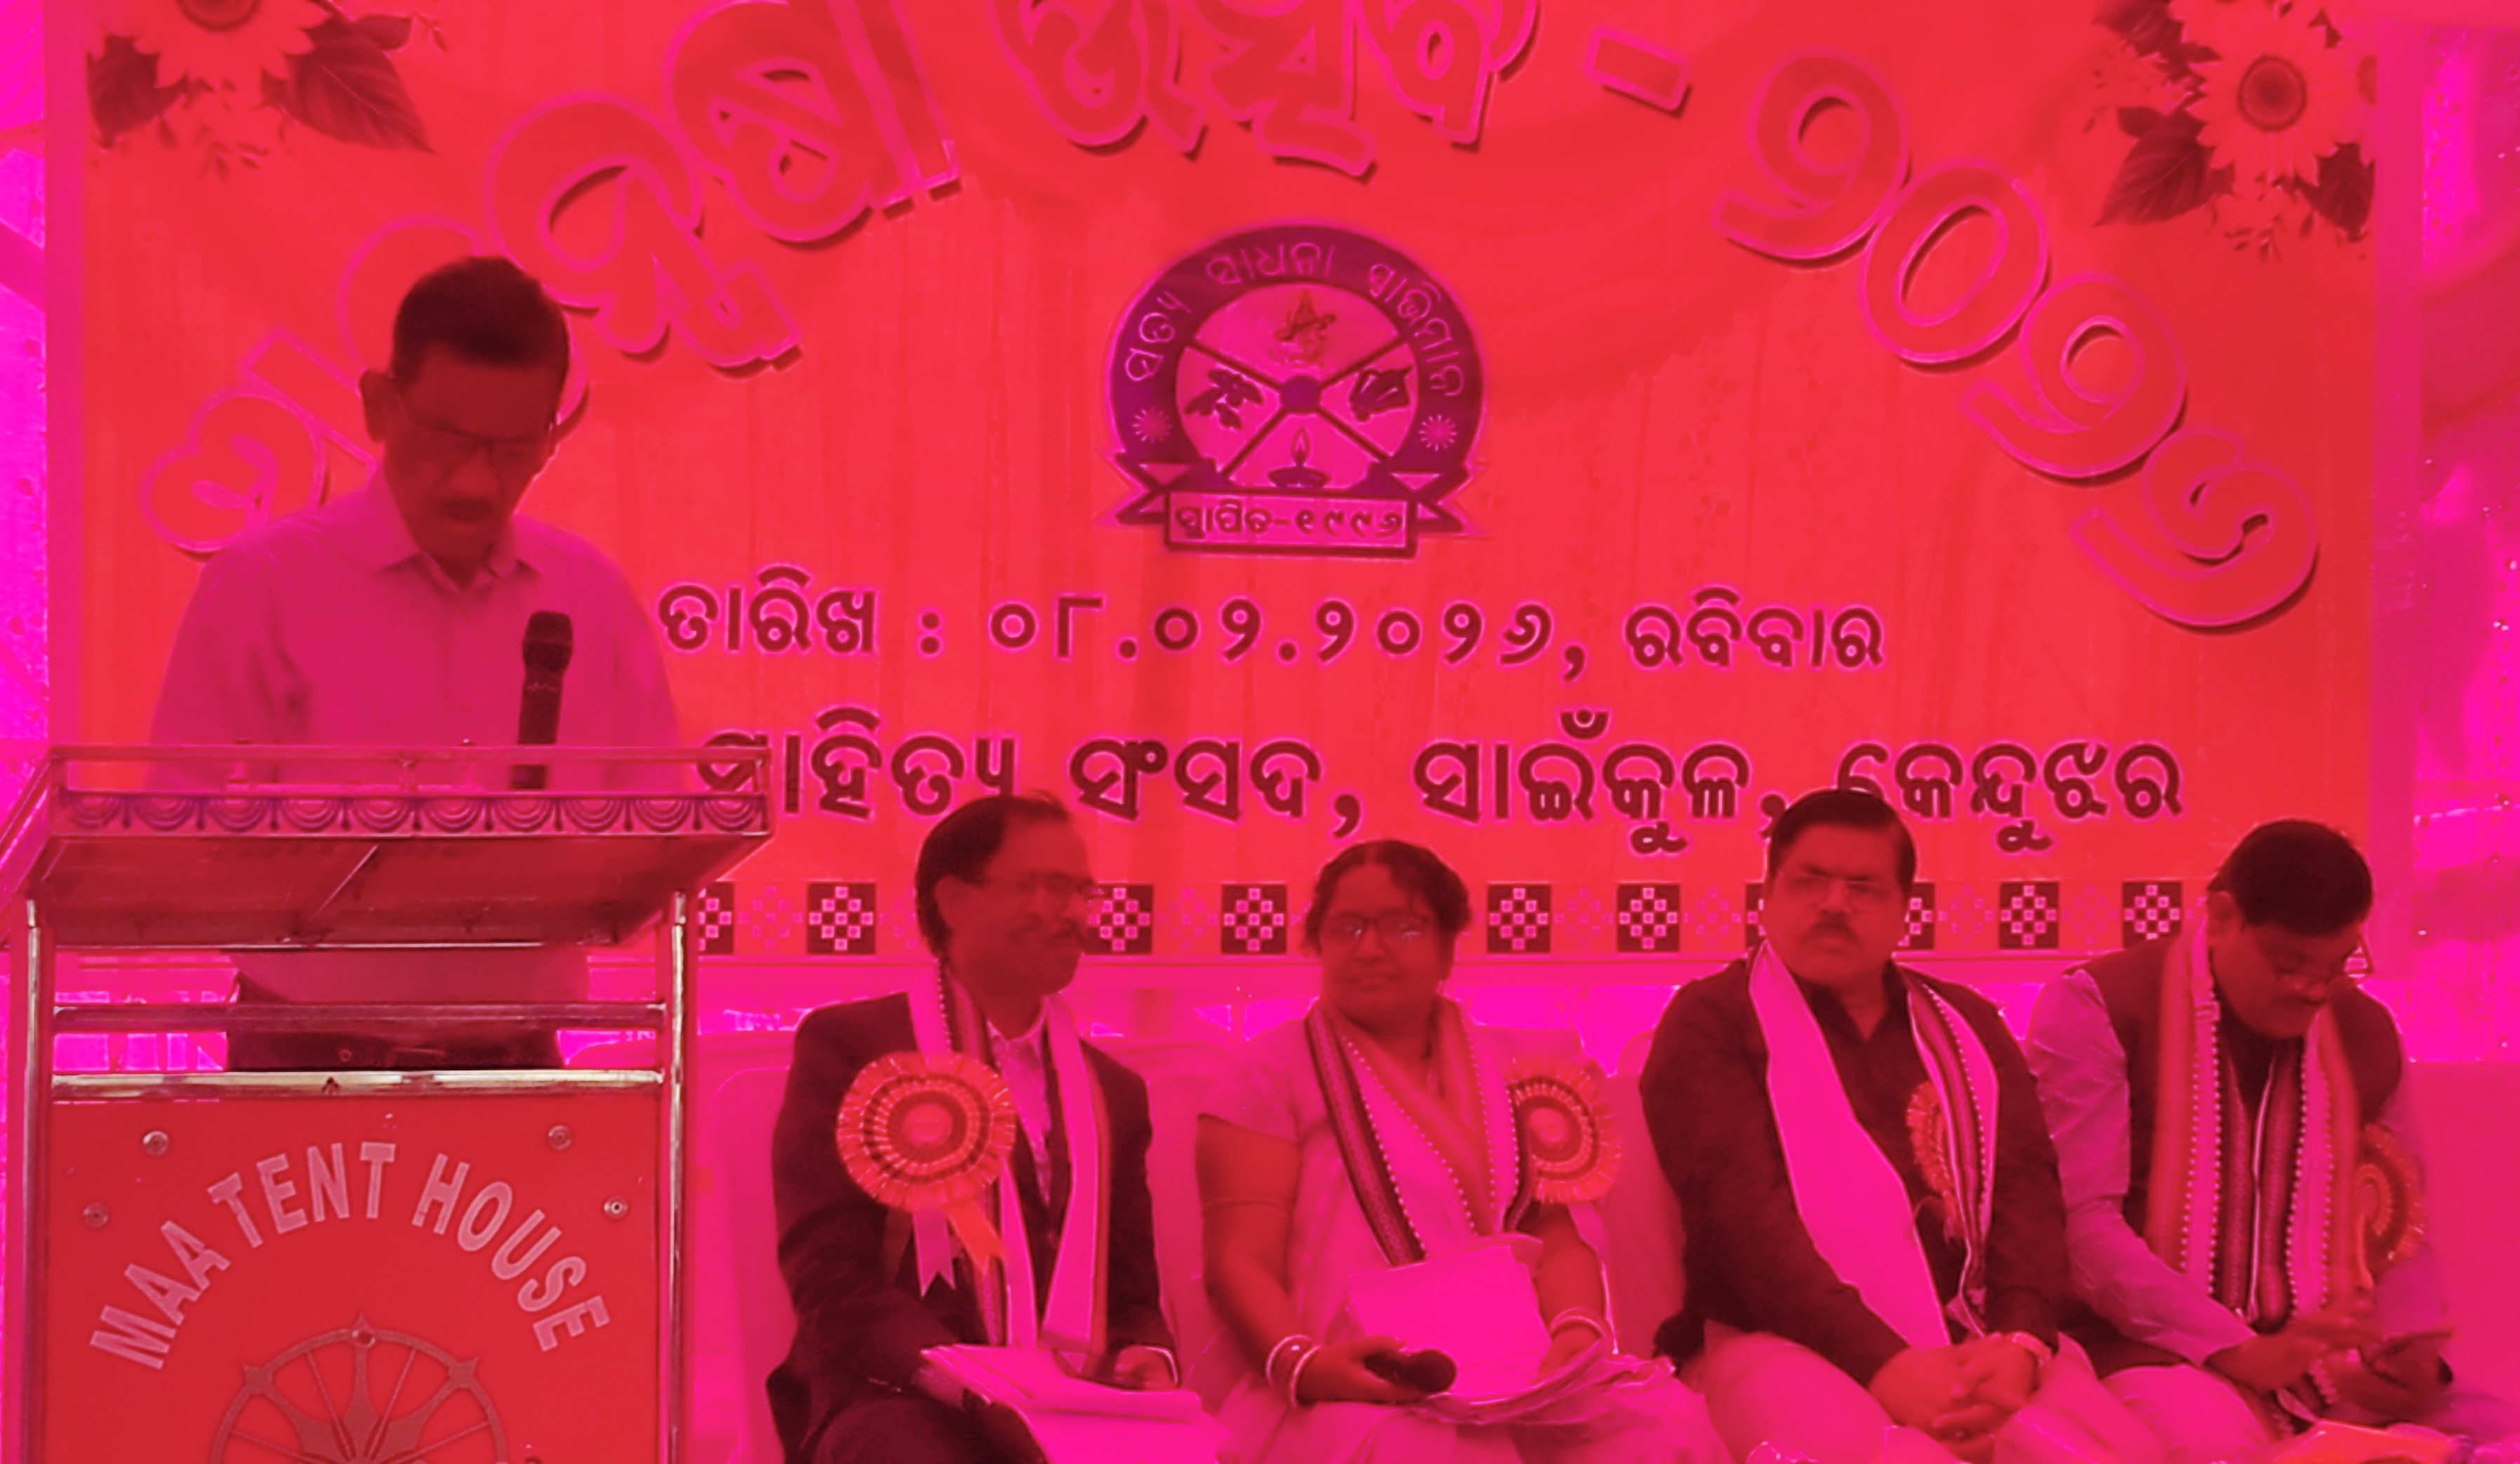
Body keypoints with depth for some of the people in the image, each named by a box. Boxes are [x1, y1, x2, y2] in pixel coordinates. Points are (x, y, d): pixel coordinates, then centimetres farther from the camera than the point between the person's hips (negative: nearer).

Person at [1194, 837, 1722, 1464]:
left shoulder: (1506, 1071, 21)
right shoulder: (1274, 1070, 6)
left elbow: (1557, 1239, 16)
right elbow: (1240, 1263, -4)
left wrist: (1577, 1328, -8)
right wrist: (1302, 1364, -25)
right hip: (1354, 1388, -5)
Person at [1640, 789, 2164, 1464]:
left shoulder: (1966, 1026, 20)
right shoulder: (1713, 1021, 5)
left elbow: (2026, 1187, 7)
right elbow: (1744, 1209, -9)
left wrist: (2019, 1342, -16)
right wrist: (1880, 1363, -23)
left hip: (1974, 1345, 5)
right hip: (1788, 1346, -4)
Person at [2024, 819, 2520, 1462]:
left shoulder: (2364, 1034, 13)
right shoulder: (2097, 1008, -7)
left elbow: (2399, 1228, 17)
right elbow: (2080, 1222, -15)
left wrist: (2411, 1350, -6)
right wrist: (2238, 1353, -24)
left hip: (2318, 1355, 6)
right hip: (2149, 1347, -6)